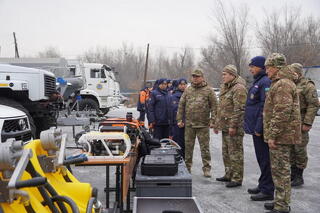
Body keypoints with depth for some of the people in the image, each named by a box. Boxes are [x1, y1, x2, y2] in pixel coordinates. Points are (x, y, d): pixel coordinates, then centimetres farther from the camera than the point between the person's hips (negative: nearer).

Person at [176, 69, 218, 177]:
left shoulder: (209, 90, 0)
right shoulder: (188, 90, 10)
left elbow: (214, 107, -3)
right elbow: (181, 105, 10)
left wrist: (212, 121, -10)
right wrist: (179, 119, 4)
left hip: (203, 125, -3)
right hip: (189, 124, 3)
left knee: (205, 147, 2)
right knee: (188, 146, 10)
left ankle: (206, 168, 11)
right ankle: (187, 167, 22)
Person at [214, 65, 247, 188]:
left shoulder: (239, 88, -13)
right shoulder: (225, 88, 18)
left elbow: (239, 109, -20)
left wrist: (233, 125, -23)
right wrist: (218, 124, 22)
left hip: (234, 128, -10)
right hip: (225, 127, 10)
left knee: (235, 153, -4)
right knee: (226, 152, 17)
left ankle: (237, 179, 4)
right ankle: (229, 175, 29)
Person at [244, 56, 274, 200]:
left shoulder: (265, 82, -15)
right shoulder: (257, 82, 17)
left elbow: (265, 107, -22)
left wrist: (259, 128, -23)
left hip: (260, 129, -10)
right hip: (256, 127, 10)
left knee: (265, 158, -3)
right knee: (261, 158, 17)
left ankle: (267, 191, 4)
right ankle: (263, 185, 28)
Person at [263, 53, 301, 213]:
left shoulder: (282, 84, -17)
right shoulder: (280, 83, 19)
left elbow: (282, 112, -24)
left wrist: (272, 135, -22)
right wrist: (271, 134, 24)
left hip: (281, 136, -11)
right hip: (283, 135, 11)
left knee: (281, 170, -4)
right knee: (280, 170, 17)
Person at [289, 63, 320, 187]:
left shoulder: (307, 86, -9)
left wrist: (307, 123, -19)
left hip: (300, 124, -7)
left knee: (300, 150, 0)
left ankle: (299, 177, 11)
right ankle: (293, 174, 23)